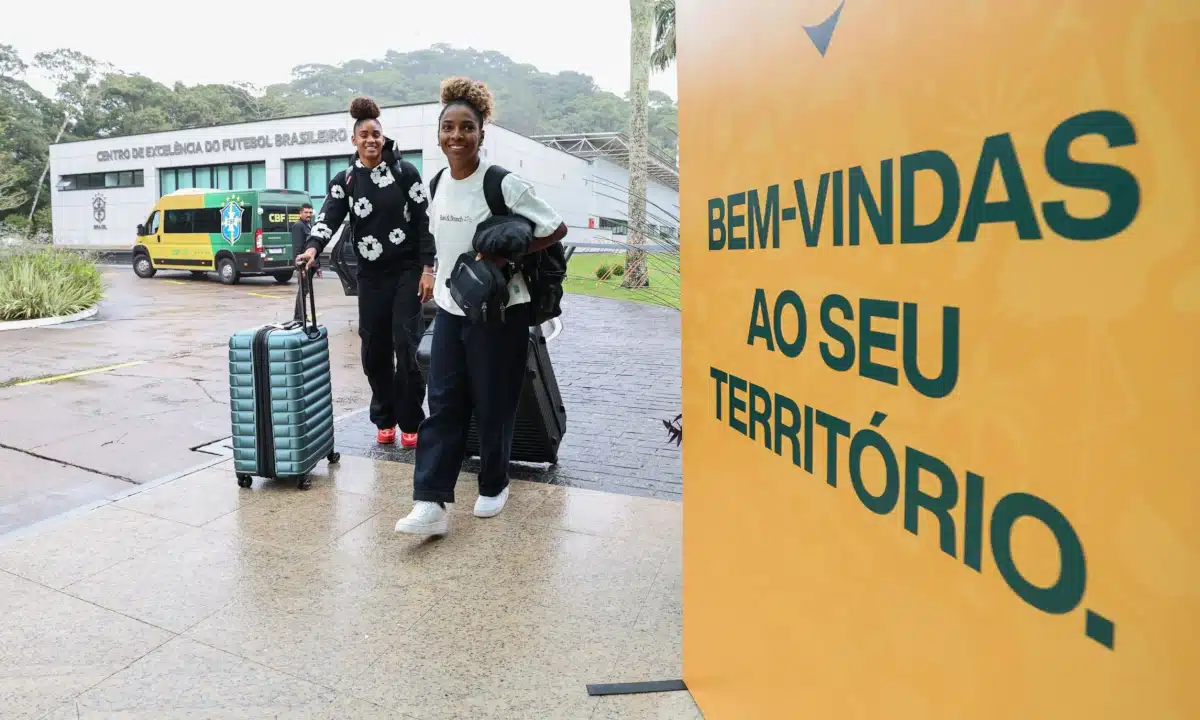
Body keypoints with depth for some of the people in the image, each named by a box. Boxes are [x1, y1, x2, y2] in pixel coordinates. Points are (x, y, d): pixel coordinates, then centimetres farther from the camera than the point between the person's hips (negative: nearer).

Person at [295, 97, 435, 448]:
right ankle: (384, 420, 19)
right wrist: (313, 248, -30)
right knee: (374, 349, 3)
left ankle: (410, 422, 5)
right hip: (371, 275, 3)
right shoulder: (344, 181, 4)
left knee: (405, 345, -6)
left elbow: (423, 221, -2)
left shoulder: (405, 172, -1)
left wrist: (427, 268, -8)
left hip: (407, 271, -2)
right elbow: (329, 217, -10)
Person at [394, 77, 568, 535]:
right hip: (450, 309, 6)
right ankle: (430, 503, 0)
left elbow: (556, 230, -12)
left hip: (498, 312, -6)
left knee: (493, 405, 5)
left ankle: (494, 486, 27)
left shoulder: (504, 184, -15)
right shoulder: (439, 183, 5)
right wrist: (441, 279, 13)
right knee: (443, 403, 0)